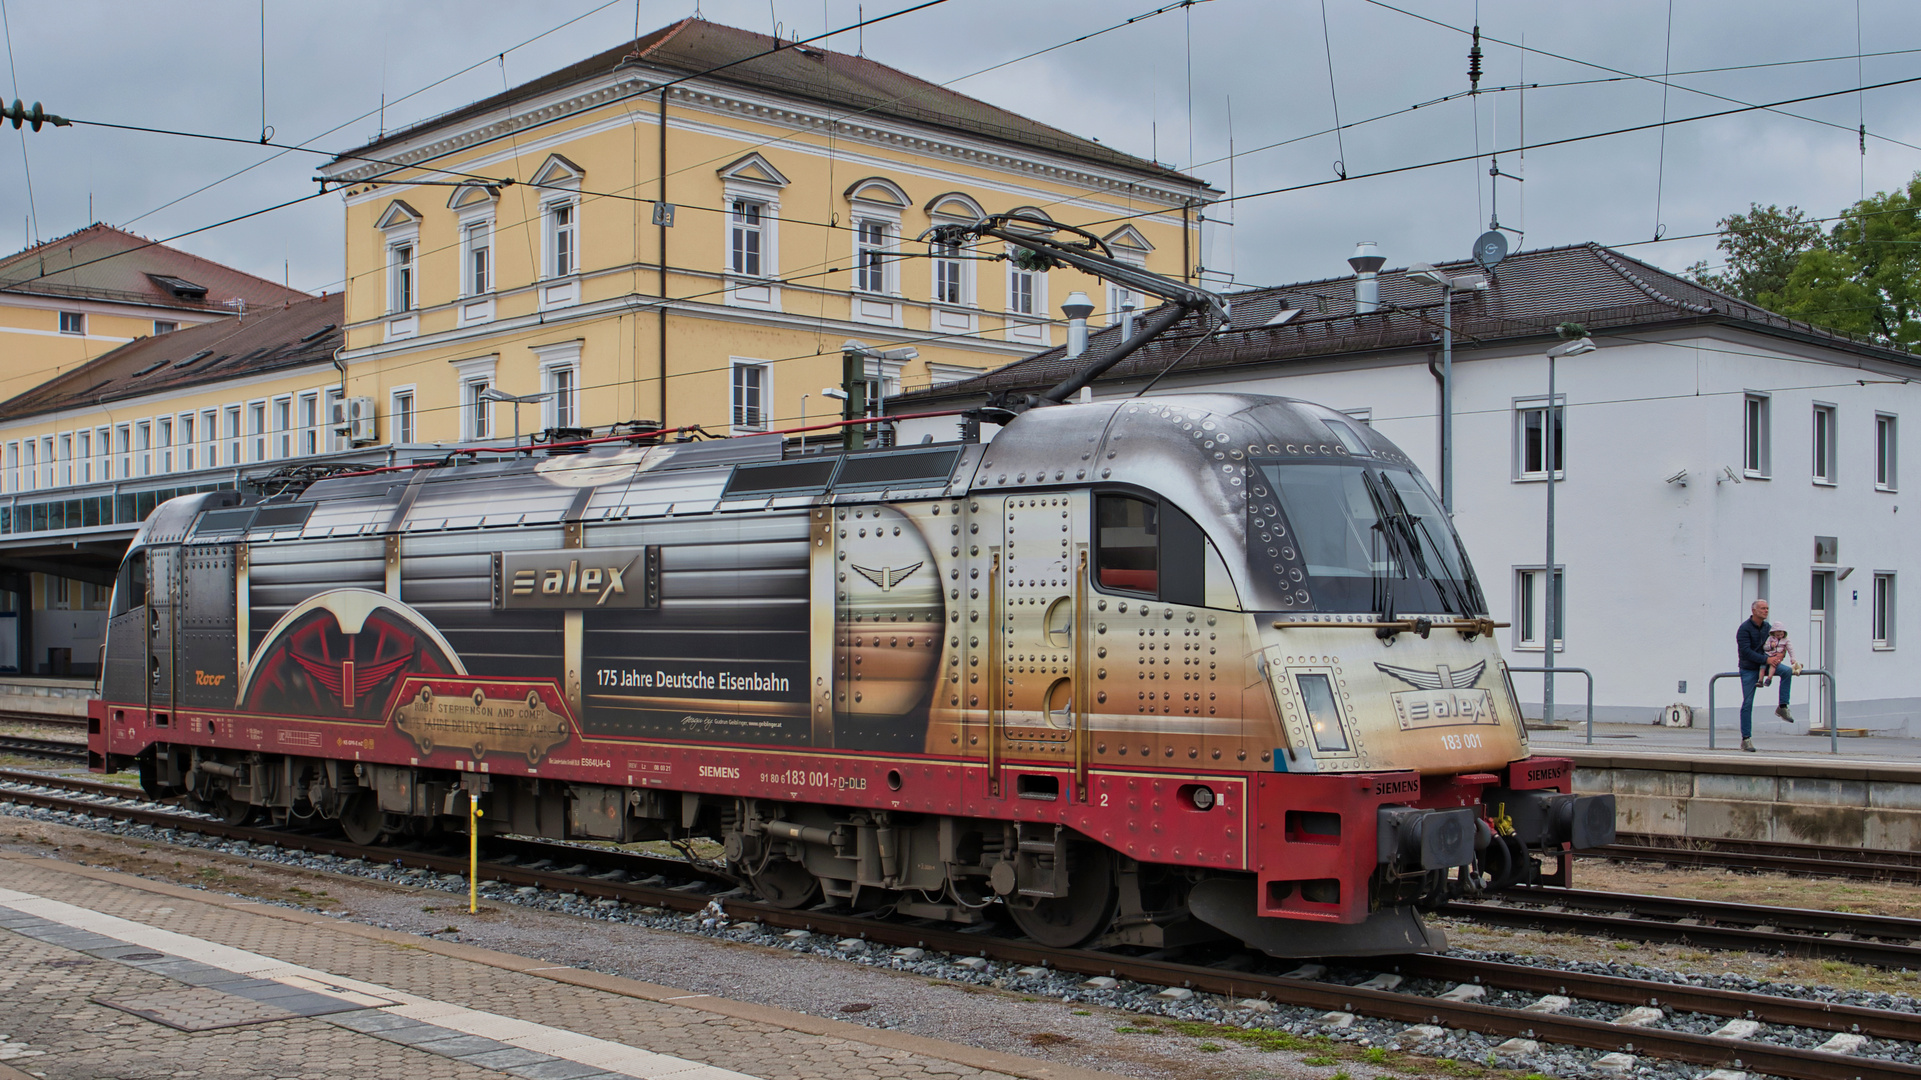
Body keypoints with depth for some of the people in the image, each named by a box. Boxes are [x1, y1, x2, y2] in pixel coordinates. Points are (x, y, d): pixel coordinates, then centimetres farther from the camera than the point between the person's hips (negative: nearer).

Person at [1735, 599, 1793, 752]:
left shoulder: (1767, 626, 6)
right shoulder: (1744, 628, -14)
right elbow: (1745, 651, -22)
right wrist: (1765, 659, -25)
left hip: (1764, 664, 5)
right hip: (1749, 669, -5)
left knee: (1787, 671, -22)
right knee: (1747, 703, -4)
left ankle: (1782, 707, -13)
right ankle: (1746, 738, 1)